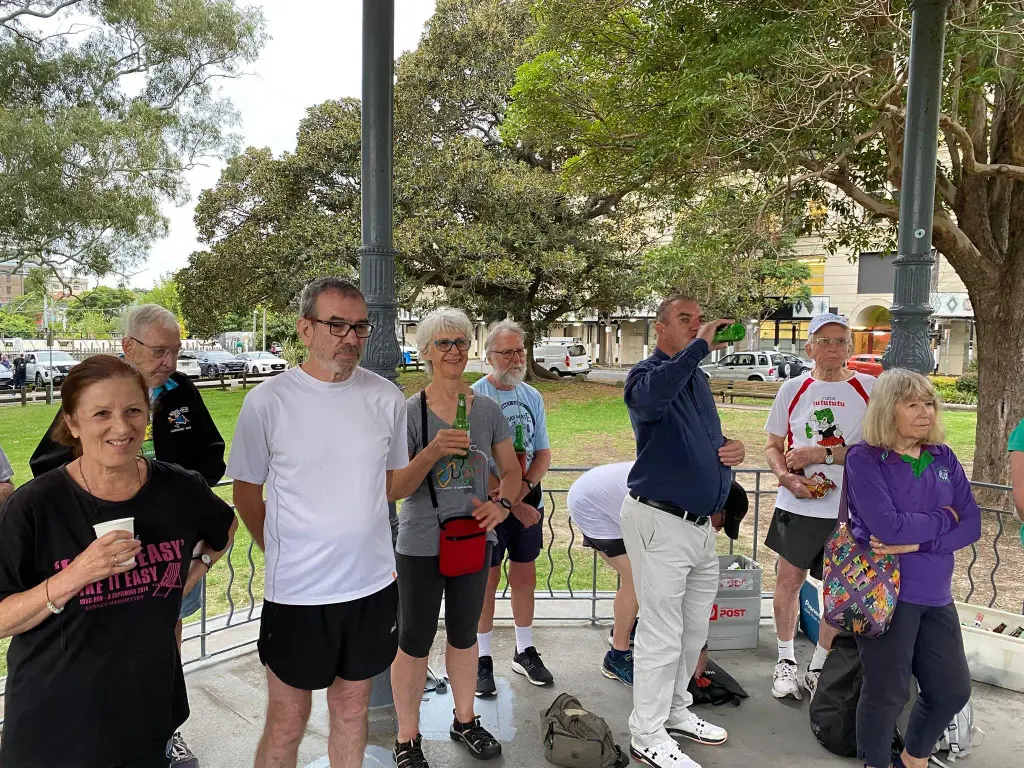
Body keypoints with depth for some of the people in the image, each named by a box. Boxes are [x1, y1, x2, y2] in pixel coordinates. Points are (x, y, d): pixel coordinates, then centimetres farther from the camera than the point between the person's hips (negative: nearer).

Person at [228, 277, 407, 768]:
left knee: (351, 709, 21)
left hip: (373, 584, 3)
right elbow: (247, 493, 0)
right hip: (296, 592, -2)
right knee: (286, 723, 13)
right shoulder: (267, 402, -11)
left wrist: (358, 536, 10)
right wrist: (284, 554, 5)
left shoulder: (386, 399, -3)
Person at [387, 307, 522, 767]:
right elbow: (393, 490, -13)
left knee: (464, 634, 20)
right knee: (415, 642, 7)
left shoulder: (487, 409, 0)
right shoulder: (409, 411, -10)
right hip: (421, 545, -3)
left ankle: (465, 720, 39)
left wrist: (501, 504, -13)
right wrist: (432, 453, -28)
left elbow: (512, 472, 7)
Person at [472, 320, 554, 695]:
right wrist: (513, 505, -15)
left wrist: (524, 488, -11)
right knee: (486, 580, 5)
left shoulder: (532, 396, 7)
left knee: (524, 577, 14)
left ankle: (525, 651, 31)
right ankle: (483, 659, 21)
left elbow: (543, 453, 8)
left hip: (529, 502, 5)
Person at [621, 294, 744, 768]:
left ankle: (675, 711, 37)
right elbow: (650, 398, -38)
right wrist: (700, 346, -36)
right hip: (660, 522, -8)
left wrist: (733, 448, 2)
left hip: (700, 524, 9)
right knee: (662, 633, 1)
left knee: (693, 628, 19)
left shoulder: (699, 379, 14)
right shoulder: (648, 374, -11)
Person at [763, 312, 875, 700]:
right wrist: (787, 477, -9)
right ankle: (786, 660, 26)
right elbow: (773, 446, 10)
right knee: (789, 579, 6)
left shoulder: (870, 388, -2)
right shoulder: (792, 389, 4)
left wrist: (823, 454, -15)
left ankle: (818, 667, 29)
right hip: (798, 505, 1)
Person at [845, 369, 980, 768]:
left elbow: (972, 524, -2)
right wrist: (943, 519, -8)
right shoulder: (864, 458, -12)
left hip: (936, 595, 6)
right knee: (888, 693, 5)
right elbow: (888, 527, -22)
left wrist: (917, 541, -17)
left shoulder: (944, 458, 5)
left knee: (953, 691, 16)